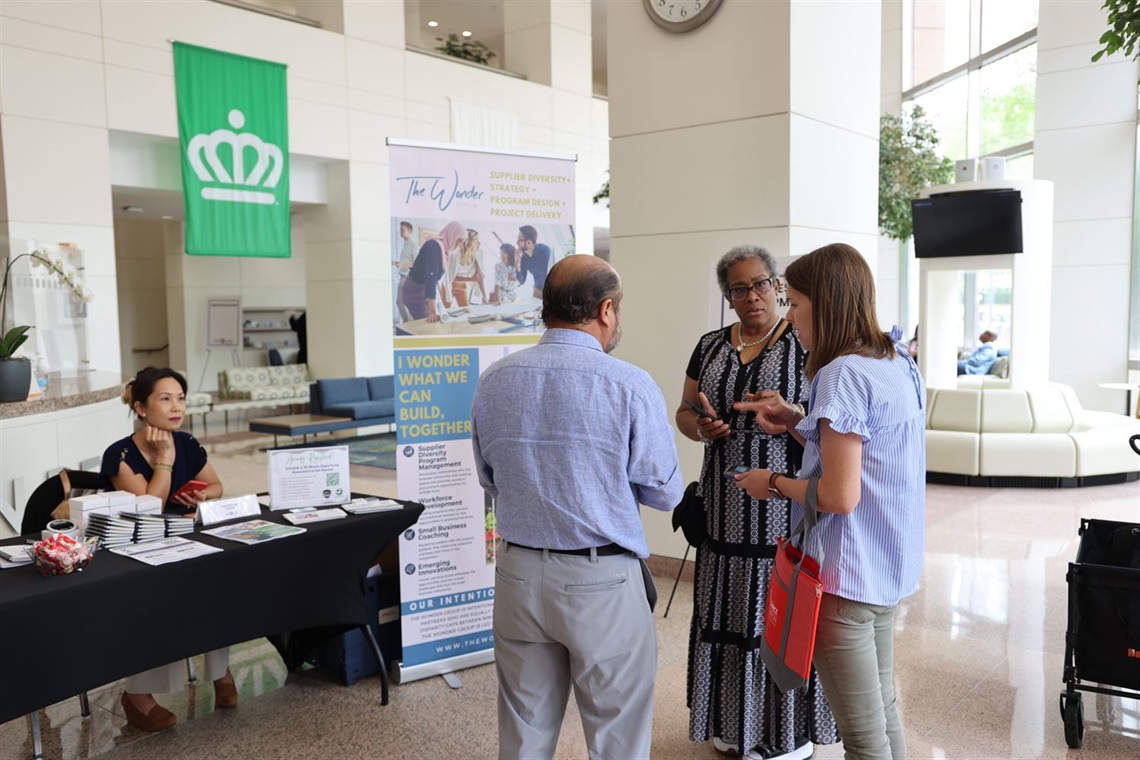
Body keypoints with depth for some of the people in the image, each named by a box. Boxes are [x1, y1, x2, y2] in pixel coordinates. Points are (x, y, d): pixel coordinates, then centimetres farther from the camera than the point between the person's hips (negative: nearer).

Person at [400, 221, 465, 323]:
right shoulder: (435, 246, -22)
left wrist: (446, 304, 17)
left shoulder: (444, 248, 6)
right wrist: (433, 311, -36)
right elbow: (430, 276, -31)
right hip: (416, 291, -9)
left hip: (424, 291, 9)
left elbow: (441, 276, 13)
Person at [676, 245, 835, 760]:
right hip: (726, 510, 4)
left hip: (787, 509, -4)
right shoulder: (710, 346, 11)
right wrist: (701, 427, -7)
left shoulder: (807, 343, -4)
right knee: (728, 613, 10)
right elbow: (684, 412, 14)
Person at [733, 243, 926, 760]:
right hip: (890, 568, 9)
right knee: (883, 711, 22)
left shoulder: (843, 374, -20)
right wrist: (798, 422, 8)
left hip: (847, 575, -9)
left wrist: (774, 483, -9)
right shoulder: (898, 363, 7)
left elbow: (841, 496, -24)